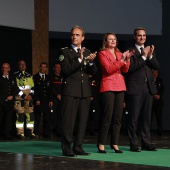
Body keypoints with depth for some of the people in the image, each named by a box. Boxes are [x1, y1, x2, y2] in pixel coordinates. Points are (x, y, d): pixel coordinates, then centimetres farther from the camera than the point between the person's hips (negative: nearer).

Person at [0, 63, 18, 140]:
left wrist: (12, 96, 0)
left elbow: (16, 89, 13)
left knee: (9, 118, 0)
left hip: (10, 101, 3)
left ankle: (8, 134, 3)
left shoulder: (13, 78, 18)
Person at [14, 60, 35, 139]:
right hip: (19, 99, -5)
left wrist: (31, 95, -3)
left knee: (31, 115, 0)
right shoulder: (15, 75, -1)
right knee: (20, 116, -10)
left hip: (29, 99, 5)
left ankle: (30, 132, 6)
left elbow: (32, 87, 15)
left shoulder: (29, 76, 17)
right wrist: (24, 96, -11)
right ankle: (20, 133, -6)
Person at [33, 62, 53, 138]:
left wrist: (51, 100, 6)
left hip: (47, 101, 3)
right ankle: (37, 134, 1)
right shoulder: (35, 77, 5)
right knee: (38, 118, -2)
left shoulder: (48, 78, 17)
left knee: (47, 118, -1)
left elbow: (50, 90, 16)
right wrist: (36, 100, -9)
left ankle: (46, 134, 2)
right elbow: (33, 90, -1)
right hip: (38, 101, -3)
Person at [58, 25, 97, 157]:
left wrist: (91, 62, -12)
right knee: (69, 120, -5)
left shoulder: (87, 52, 14)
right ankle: (67, 148, -1)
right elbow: (66, 70, -13)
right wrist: (79, 59, -21)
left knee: (83, 120, 6)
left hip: (85, 91, 5)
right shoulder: (65, 52, 0)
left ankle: (78, 147, 13)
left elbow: (94, 72, 7)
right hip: (70, 91, -5)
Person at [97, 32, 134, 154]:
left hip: (120, 86, 6)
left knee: (118, 116, 3)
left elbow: (125, 70, 8)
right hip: (108, 86, -6)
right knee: (107, 116, -10)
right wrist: (121, 60, -17)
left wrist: (127, 59, -8)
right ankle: (101, 144, -5)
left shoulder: (119, 53, 17)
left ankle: (114, 143, 9)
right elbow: (108, 69, -12)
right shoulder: (102, 53, 0)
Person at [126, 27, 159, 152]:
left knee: (147, 117, 9)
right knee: (134, 118, -2)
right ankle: (134, 144, 2)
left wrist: (151, 56, -12)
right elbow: (131, 67, -15)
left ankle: (146, 143, 14)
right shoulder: (130, 51, -2)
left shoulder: (150, 50, 16)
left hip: (148, 87, 6)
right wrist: (143, 56, -16)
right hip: (135, 88, -6)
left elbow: (157, 66, 4)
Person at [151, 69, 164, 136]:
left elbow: (162, 89, 10)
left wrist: (159, 95, -6)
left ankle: (160, 131, 3)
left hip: (158, 100, 3)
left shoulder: (159, 80, 12)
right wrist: (154, 95, -11)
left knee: (159, 116, -1)